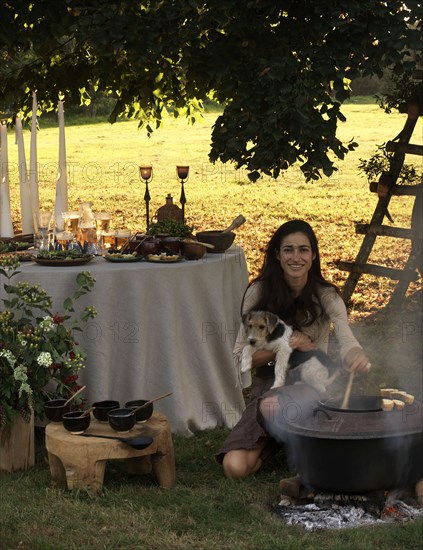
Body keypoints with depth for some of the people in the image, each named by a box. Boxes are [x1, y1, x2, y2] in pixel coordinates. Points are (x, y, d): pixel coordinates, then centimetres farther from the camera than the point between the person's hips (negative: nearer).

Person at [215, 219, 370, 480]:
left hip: (311, 383, -1)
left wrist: (357, 356, -47)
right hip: (268, 385, 1)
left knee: (272, 405, -38)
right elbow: (240, 357, -4)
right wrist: (286, 345, -18)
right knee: (235, 467, -21)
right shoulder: (259, 293, -5)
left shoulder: (326, 296, -5)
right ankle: (267, 442, 13)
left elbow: (346, 341, -22)